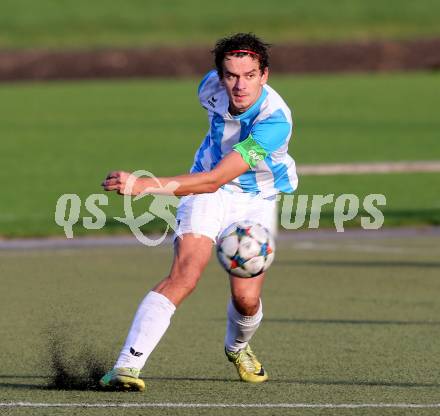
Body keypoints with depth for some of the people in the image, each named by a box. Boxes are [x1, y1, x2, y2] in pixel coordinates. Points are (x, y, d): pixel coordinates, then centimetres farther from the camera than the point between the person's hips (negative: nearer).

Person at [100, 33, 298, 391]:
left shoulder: (275, 120, -35)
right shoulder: (212, 86, -18)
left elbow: (215, 180, -42)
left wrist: (145, 185, -50)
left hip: (257, 201, -1)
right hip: (206, 189, 1)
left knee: (246, 298, -10)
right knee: (185, 275, -23)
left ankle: (238, 346, 29)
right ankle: (126, 367, -31)